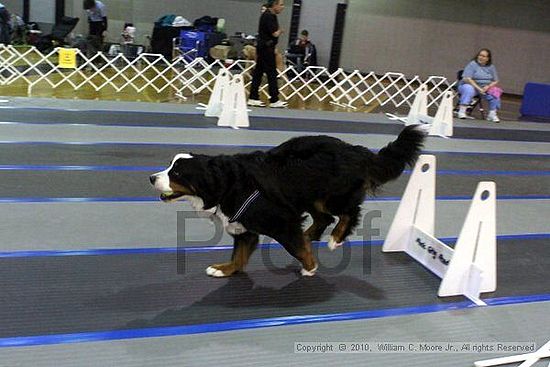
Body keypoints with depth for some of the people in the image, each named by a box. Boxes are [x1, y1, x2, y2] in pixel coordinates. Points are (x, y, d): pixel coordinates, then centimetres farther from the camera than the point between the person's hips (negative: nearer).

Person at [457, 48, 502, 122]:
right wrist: (478, 88, -25)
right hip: (471, 85, -5)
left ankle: (492, 114, -6)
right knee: (469, 89, -37)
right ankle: (462, 111, -41)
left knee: (495, 93, -19)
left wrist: (488, 86, -13)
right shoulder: (472, 64, -9)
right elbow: (466, 79, -20)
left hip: (485, 88, 5)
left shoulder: (491, 67, 8)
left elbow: (495, 81, 10)